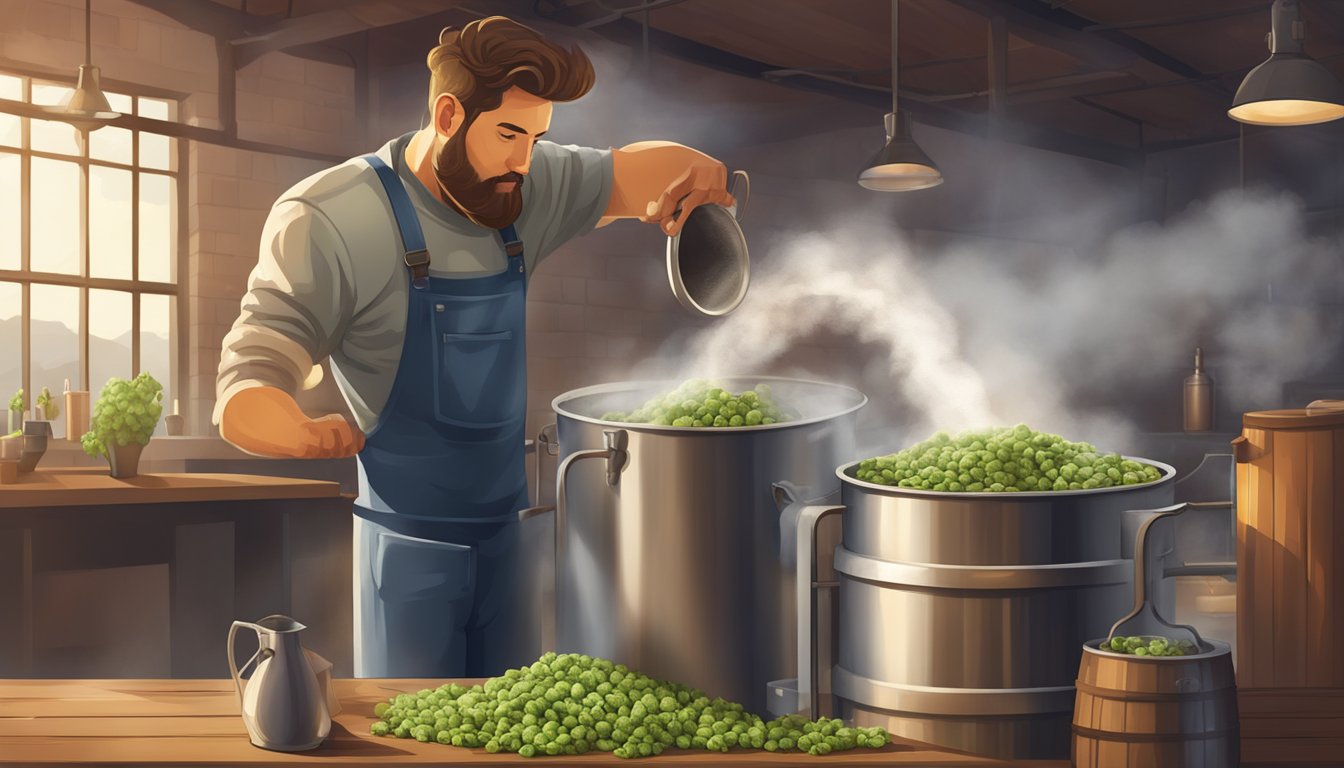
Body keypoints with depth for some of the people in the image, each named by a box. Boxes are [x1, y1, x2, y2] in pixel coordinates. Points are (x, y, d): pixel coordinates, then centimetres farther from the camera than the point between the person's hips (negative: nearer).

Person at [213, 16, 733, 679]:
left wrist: (693, 177, -4)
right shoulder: (324, 221, -17)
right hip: (409, 543, -5)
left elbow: (630, 172, 13)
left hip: (508, 528, 5)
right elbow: (244, 389, -19)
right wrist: (305, 434, -33)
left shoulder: (525, 189, -1)